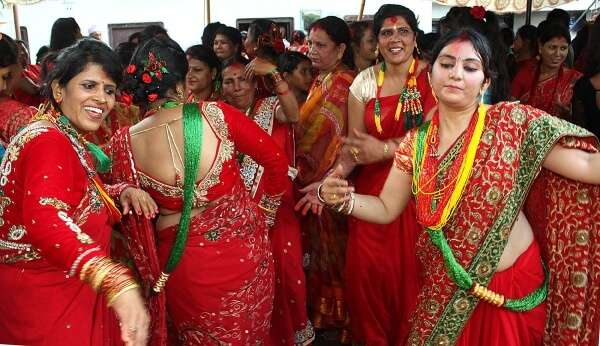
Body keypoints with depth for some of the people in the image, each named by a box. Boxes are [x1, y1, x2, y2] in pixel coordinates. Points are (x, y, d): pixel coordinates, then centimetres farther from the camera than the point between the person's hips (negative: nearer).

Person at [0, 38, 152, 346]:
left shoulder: (69, 139, 7)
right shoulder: (48, 141, -24)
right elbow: (45, 221, -41)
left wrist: (122, 192, -3)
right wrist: (117, 282, -56)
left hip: (69, 291, 10)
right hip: (43, 298, -9)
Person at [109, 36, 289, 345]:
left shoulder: (124, 143, -14)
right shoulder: (215, 115, -18)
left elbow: (128, 216, -3)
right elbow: (276, 161, -7)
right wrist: (267, 210, 8)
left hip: (182, 264, 1)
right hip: (243, 250, 0)